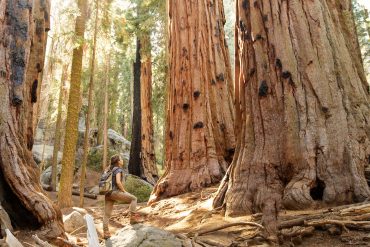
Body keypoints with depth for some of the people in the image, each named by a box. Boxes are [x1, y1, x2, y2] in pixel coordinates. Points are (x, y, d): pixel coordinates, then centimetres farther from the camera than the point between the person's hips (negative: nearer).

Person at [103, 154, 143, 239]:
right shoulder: (118, 169, -6)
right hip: (115, 192, -9)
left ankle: (106, 232, 11)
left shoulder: (111, 170, 22)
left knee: (107, 214, 9)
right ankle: (133, 217, -1)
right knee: (133, 199, 2)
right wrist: (124, 191, -9)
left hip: (108, 193, 9)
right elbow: (118, 182, -21)